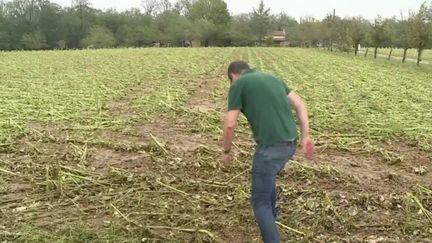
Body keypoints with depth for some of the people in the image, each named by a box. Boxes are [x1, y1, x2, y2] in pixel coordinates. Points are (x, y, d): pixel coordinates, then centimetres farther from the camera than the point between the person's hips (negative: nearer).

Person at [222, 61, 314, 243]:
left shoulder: (238, 85, 0)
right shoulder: (273, 78, 21)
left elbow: (230, 125, -6)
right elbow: (300, 105, 14)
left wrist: (226, 151, 10)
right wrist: (306, 137, 11)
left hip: (270, 147, -8)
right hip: (289, 143, 8)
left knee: (260, 202, 7)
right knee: (267, 177, 36)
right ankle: (270, 216, 57)